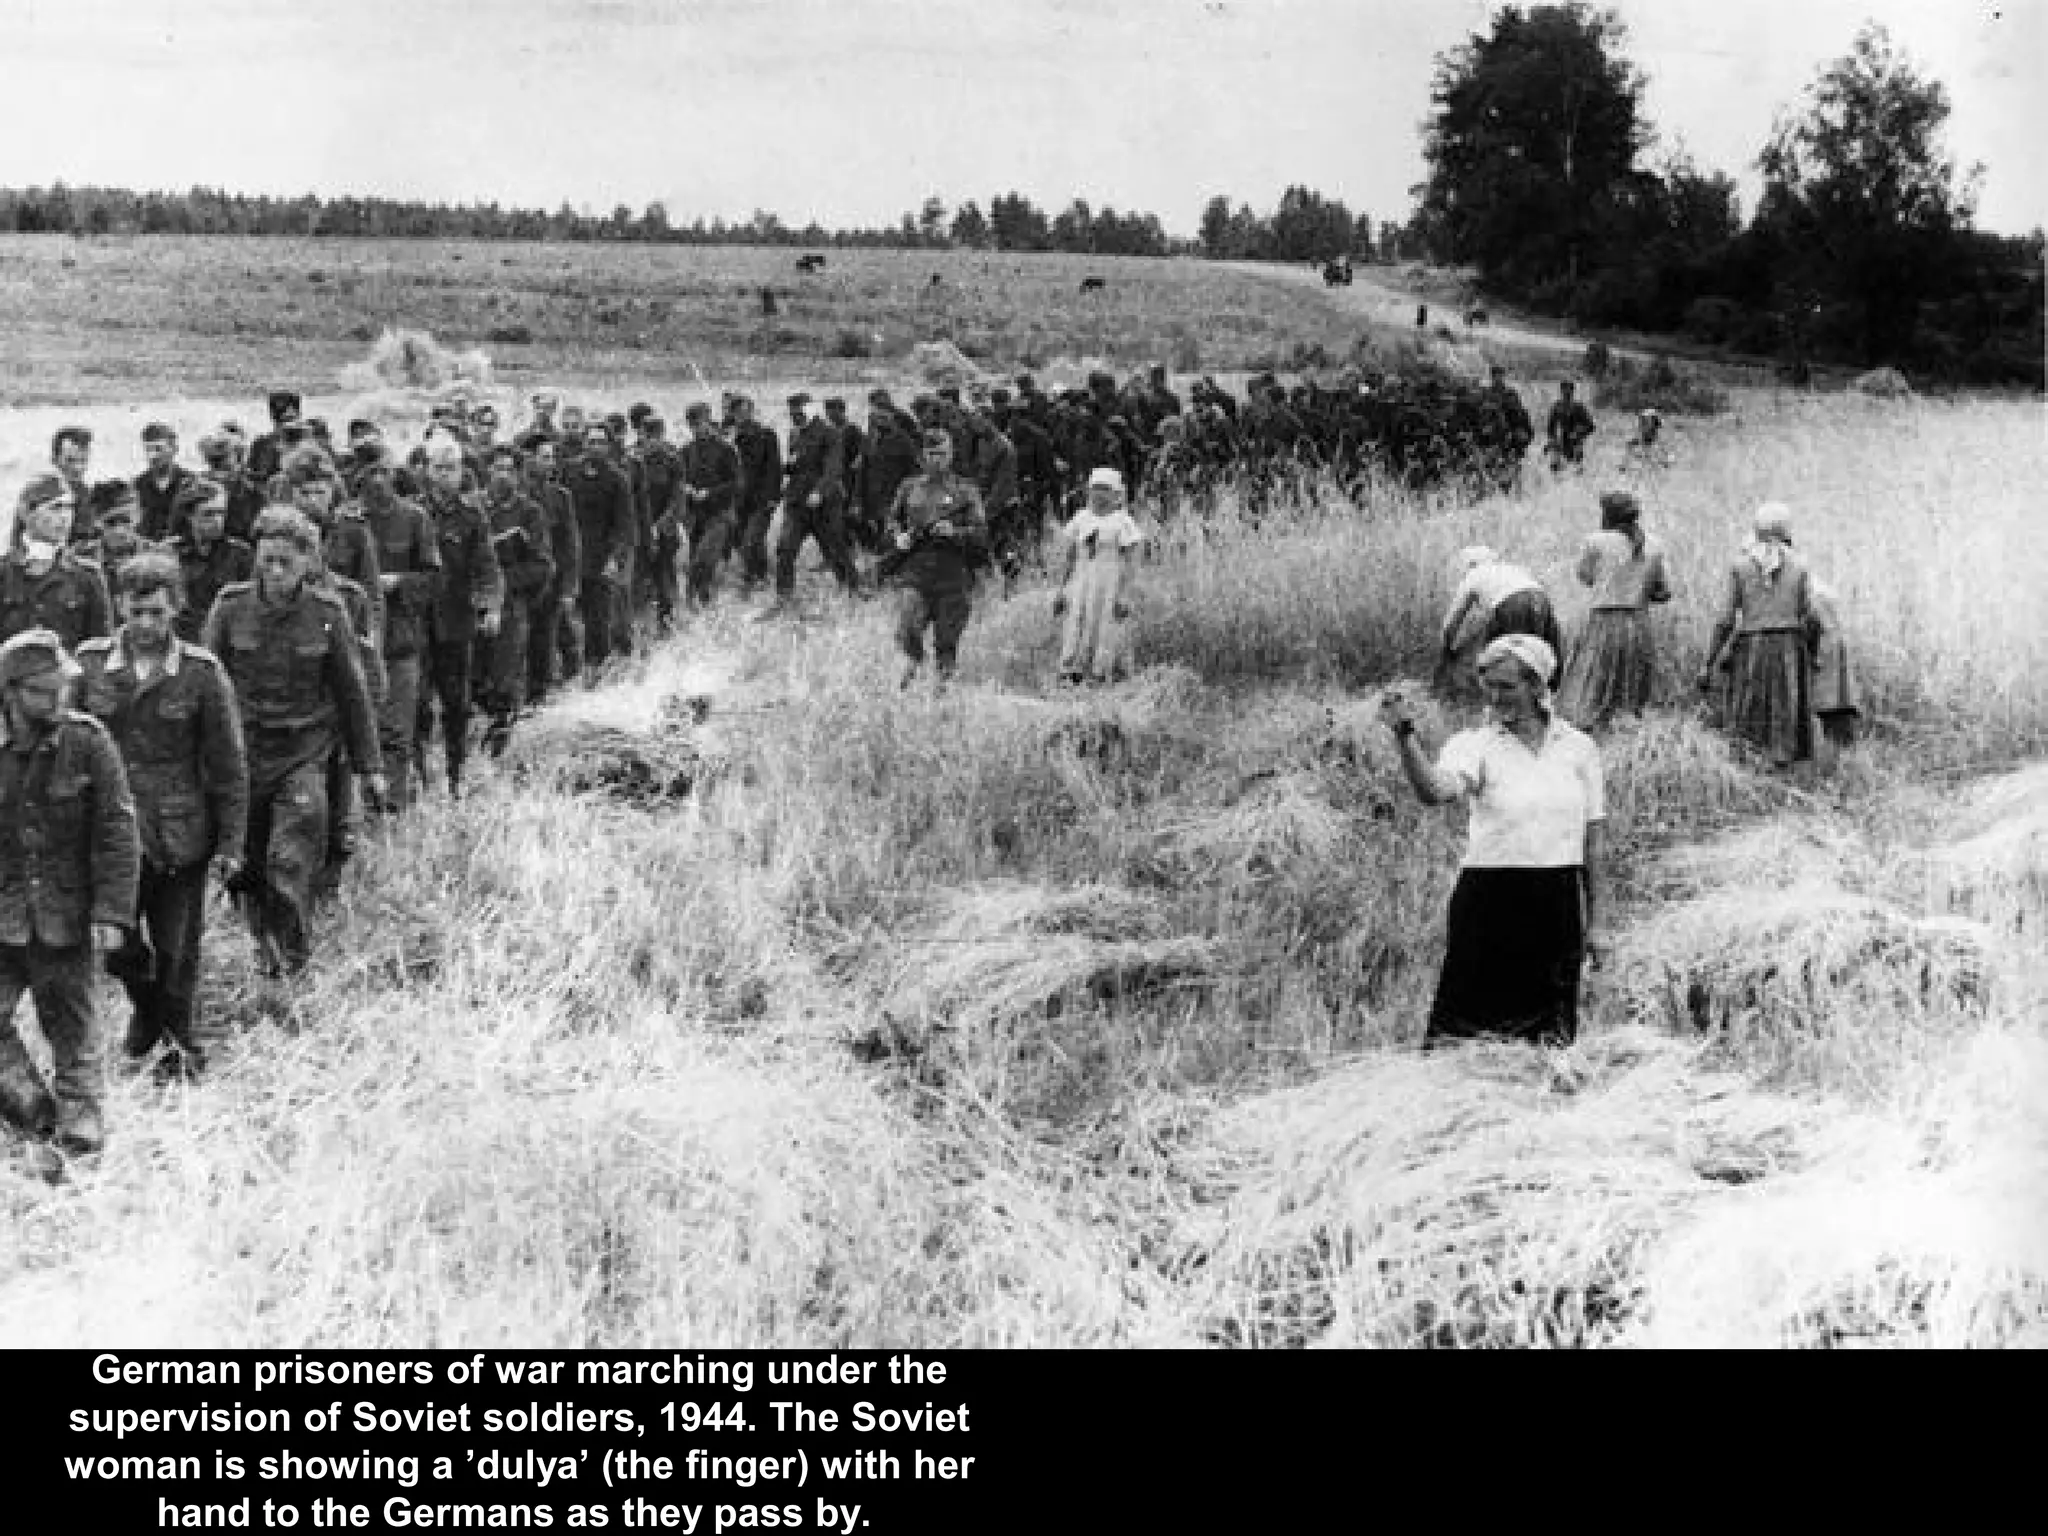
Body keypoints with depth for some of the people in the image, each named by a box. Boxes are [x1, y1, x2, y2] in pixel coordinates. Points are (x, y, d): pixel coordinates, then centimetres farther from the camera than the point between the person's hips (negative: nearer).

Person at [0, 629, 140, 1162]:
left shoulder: (88, 743, -8)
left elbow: (117, 834, -6)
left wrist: (112, 913, -11)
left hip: (65, 919, -2)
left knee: (72, 1030, 8)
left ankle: (81, 1133, 20)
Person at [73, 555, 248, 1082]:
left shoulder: (202, 673, -6)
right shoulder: (90, 664, -1)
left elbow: (228, 767, -2)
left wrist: (230, 842, -4)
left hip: (180, 838, -2)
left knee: (176, 954, 5)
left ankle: (183, 1053, 24)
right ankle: (150, 1012, 37)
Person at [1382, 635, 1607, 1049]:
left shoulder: (1578, 747, 7)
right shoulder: (1474, 745, -2)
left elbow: (1595, 836, 9)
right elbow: (1435, 790, -24)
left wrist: (1596, 922, 7)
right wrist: (1404, 734, -40)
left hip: (1558, 905, 3)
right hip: (1488, 901, -2)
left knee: (1552, 1035, 8)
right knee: (1462, 1026, -7)